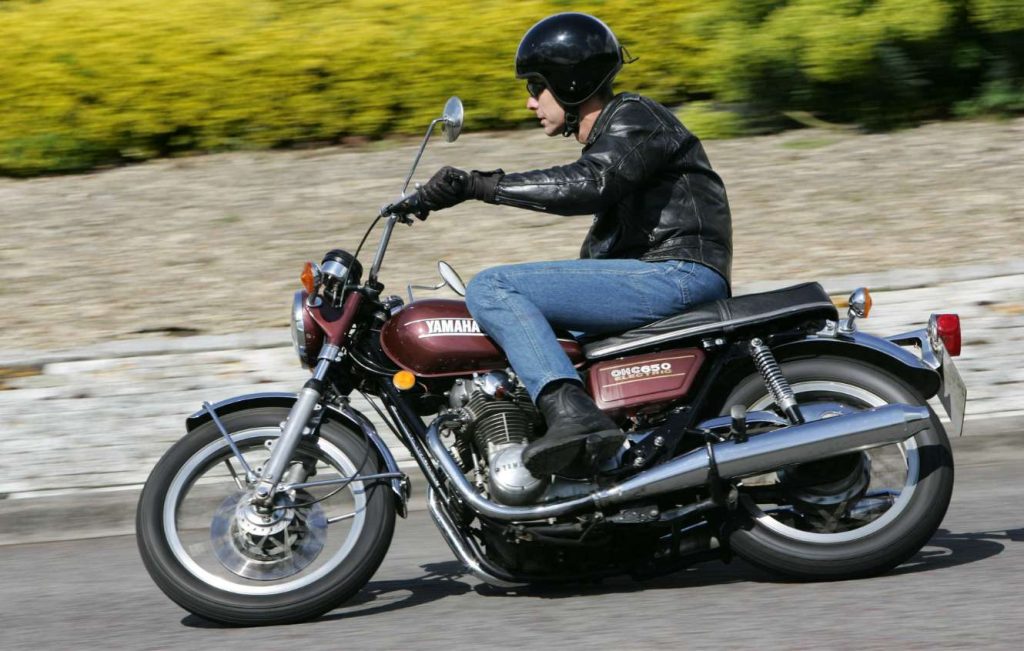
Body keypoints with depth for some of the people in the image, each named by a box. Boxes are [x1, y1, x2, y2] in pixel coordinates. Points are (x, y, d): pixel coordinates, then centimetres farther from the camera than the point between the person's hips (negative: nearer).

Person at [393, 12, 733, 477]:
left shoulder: (635, 119, -5)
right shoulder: (607, 140, 26)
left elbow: (587, 185, -25)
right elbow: (604, 246, 31)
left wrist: (478, 185, -25)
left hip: (681, 275, -11)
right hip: (664, 279, 11)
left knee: (491, 288, -19)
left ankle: (574, 415, -36)